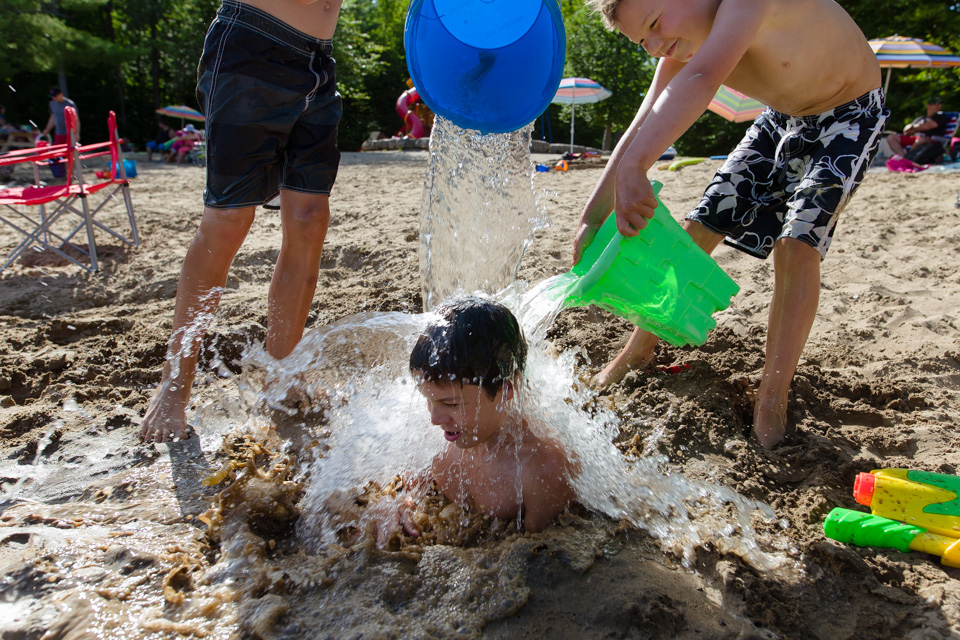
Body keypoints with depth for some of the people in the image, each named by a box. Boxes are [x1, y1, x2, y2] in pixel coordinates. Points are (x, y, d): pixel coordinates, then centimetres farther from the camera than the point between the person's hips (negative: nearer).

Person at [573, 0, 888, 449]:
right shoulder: (679, 46, -14)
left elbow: (703, 78, -55)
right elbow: (641, 132, -15)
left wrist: (633, 167, -66)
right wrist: (591, 218, -21)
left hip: (850, 114, -6)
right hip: (782, 116, 7)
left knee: (797, 243, -21)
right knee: (699, 229, 1)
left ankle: (772, 401, -11)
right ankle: (640, 350, 16)